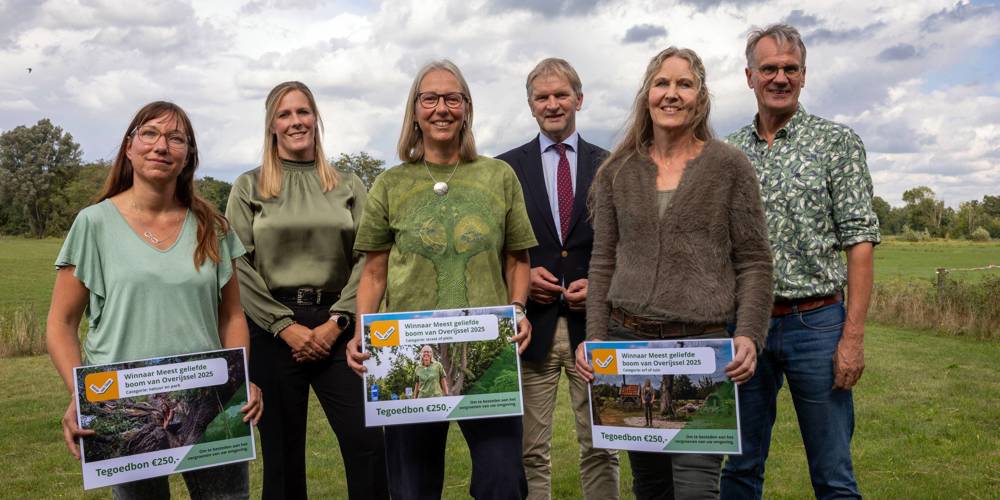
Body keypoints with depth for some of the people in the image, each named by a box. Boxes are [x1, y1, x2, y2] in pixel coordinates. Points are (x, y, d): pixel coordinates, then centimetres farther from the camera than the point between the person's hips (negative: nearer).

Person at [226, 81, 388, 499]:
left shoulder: (348, 186, 11)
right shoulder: (249, 187, 6)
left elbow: (366, 260, 3)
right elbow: (237, 267, -2)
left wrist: (335, 321, -9)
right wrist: (286, 325, -10)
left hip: (336, 327, 1)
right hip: (273, 331, 0)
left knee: (368, 446, -6)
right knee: (282, 452, 7)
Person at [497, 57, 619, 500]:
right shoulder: (506, 168, 7)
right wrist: (521, 276, -8)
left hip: (593, 320, 1)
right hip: (532, 322, 0)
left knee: (600, 450, 7)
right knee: (531, 455, 5)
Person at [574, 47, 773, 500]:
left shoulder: (729, 166, 1)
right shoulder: (617, 172, 9)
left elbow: (754, 263, 0)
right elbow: (603, 264, 10)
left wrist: (749, 336, -12)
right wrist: (595, 338, 1)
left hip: (704, 343, -3)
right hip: (628, 341, 3)